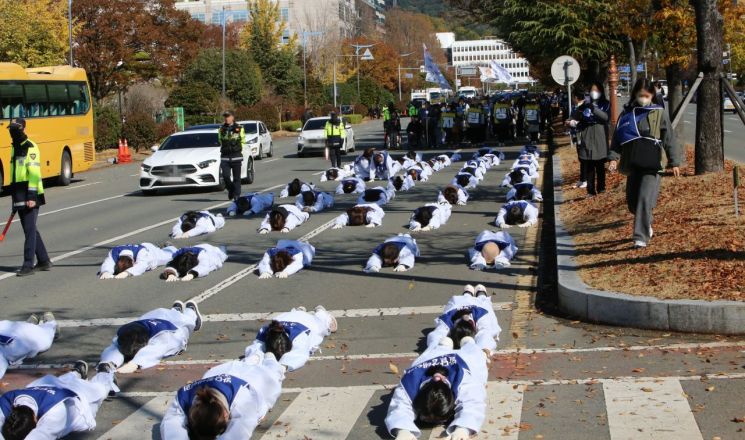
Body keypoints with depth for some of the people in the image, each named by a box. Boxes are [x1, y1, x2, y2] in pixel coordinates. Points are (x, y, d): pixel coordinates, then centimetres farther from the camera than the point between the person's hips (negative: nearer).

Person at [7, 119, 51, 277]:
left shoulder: (30, 147, -11)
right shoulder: (14, 147, 17)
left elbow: (34, 173, -17)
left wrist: (31, 196, -22)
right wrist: (15, 197, 23)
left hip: (30, 196, -9)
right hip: (19, 196, 9)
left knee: (29, 230, -8)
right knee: (30, 229, 13)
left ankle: (28, 265, -7)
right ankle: (44, 261, 22)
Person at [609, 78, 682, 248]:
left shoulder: (659, 113, 2)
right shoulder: (627, 113, 9)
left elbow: (669, 139, 4)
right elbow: (617, 137, 11)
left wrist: (674, 162, 2)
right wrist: (613, 157, -2)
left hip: (652, 164, -4)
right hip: (632, 164, 4)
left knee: (645, 199, -15)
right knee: (632, 200, 10)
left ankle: (641, 237, -12)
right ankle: (646, 225, 37)